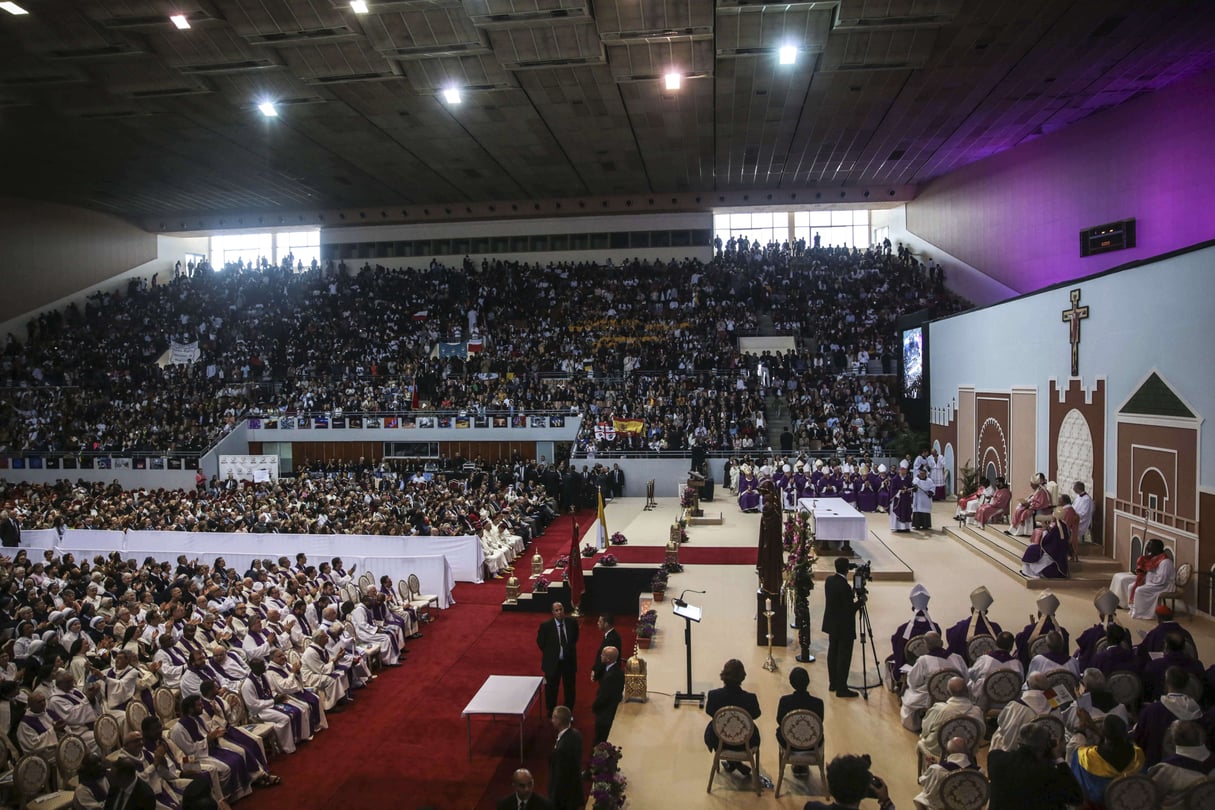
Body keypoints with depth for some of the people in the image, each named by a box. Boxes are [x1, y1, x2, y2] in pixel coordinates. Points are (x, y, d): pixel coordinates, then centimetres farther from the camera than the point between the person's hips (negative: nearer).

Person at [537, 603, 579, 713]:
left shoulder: (572, 624, -10)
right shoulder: (546, 626, -18)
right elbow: (540, 642, -1)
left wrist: (569, 650, 6)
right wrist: (550, 654, 2)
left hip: (569, 661, 2)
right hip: (552, 662, -2)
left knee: (570, 689, 16)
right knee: (551, 689, 12)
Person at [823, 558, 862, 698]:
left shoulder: (829, 580, 0)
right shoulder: (845, 586, -26)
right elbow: (850, 609, -21)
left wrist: (852, 595, 8)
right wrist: (861, 601, -6)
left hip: (832, 624, 8)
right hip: (844, 627, -8)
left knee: (833, 652, 16)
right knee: (844, 656, 1)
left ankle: (833, 683, 26)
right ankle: (841, 688, 7)